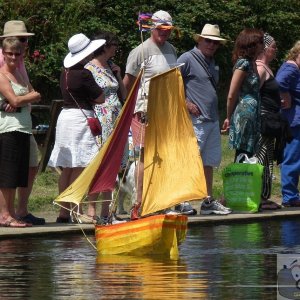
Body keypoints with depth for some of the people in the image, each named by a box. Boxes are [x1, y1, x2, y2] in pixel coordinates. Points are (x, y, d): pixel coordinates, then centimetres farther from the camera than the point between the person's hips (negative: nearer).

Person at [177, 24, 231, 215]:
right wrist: (186, 103, -15)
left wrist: (221, 117, 20)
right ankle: (181, 201, -8)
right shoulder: (187, 59, -5)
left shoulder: (213, 64, 20)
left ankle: (208, 201, 15)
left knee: (209, 162, 10)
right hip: (195, 119, -8)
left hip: (213, 119, 8)